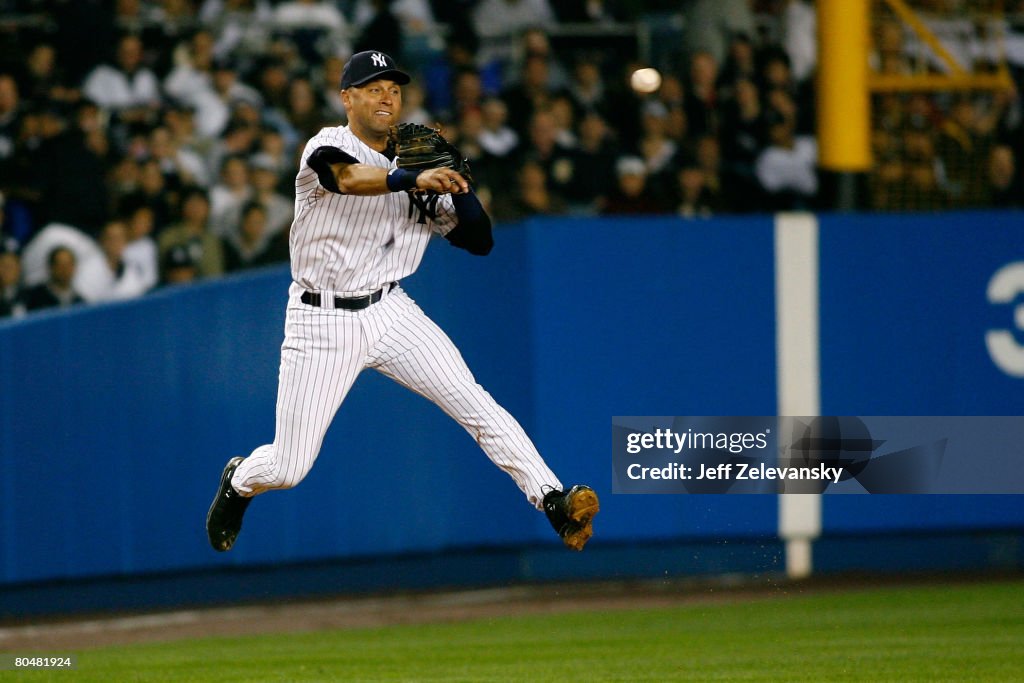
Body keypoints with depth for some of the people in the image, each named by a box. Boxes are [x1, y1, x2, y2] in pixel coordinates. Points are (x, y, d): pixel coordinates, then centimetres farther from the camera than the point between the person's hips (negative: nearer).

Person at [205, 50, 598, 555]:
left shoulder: (412, 167, 7)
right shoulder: (327, 146, -8)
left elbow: (480, 242, 6)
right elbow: (349, 177, -34)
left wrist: (457, 186, -12)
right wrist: (414, 180, -51)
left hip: (390, 312, 4)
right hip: (322, 321, -4)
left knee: (474, 403, -18)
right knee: (288, 469, -1)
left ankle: (553, 501, -24)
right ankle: (239, 481, 34)